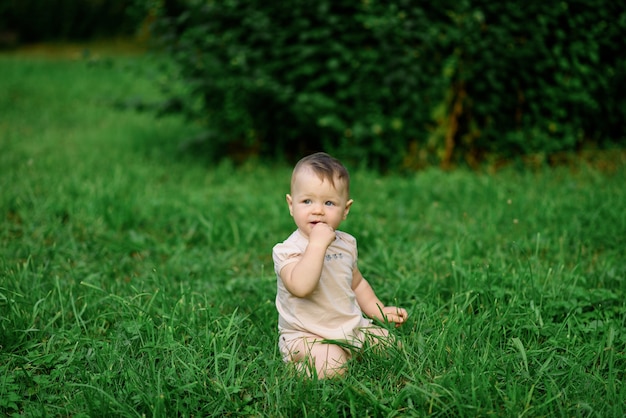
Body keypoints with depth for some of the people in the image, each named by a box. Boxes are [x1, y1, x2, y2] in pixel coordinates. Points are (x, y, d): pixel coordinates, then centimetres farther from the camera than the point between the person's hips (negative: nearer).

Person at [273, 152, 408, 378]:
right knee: (332, 367, -30)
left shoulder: (346, 243, 6)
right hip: (305, 335, -7)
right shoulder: (288, 250, -17)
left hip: (352, 327, 7)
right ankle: (299, 368, -2)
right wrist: (317, 244, -36)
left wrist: (380, 311, 14)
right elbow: (301, 287, -38)